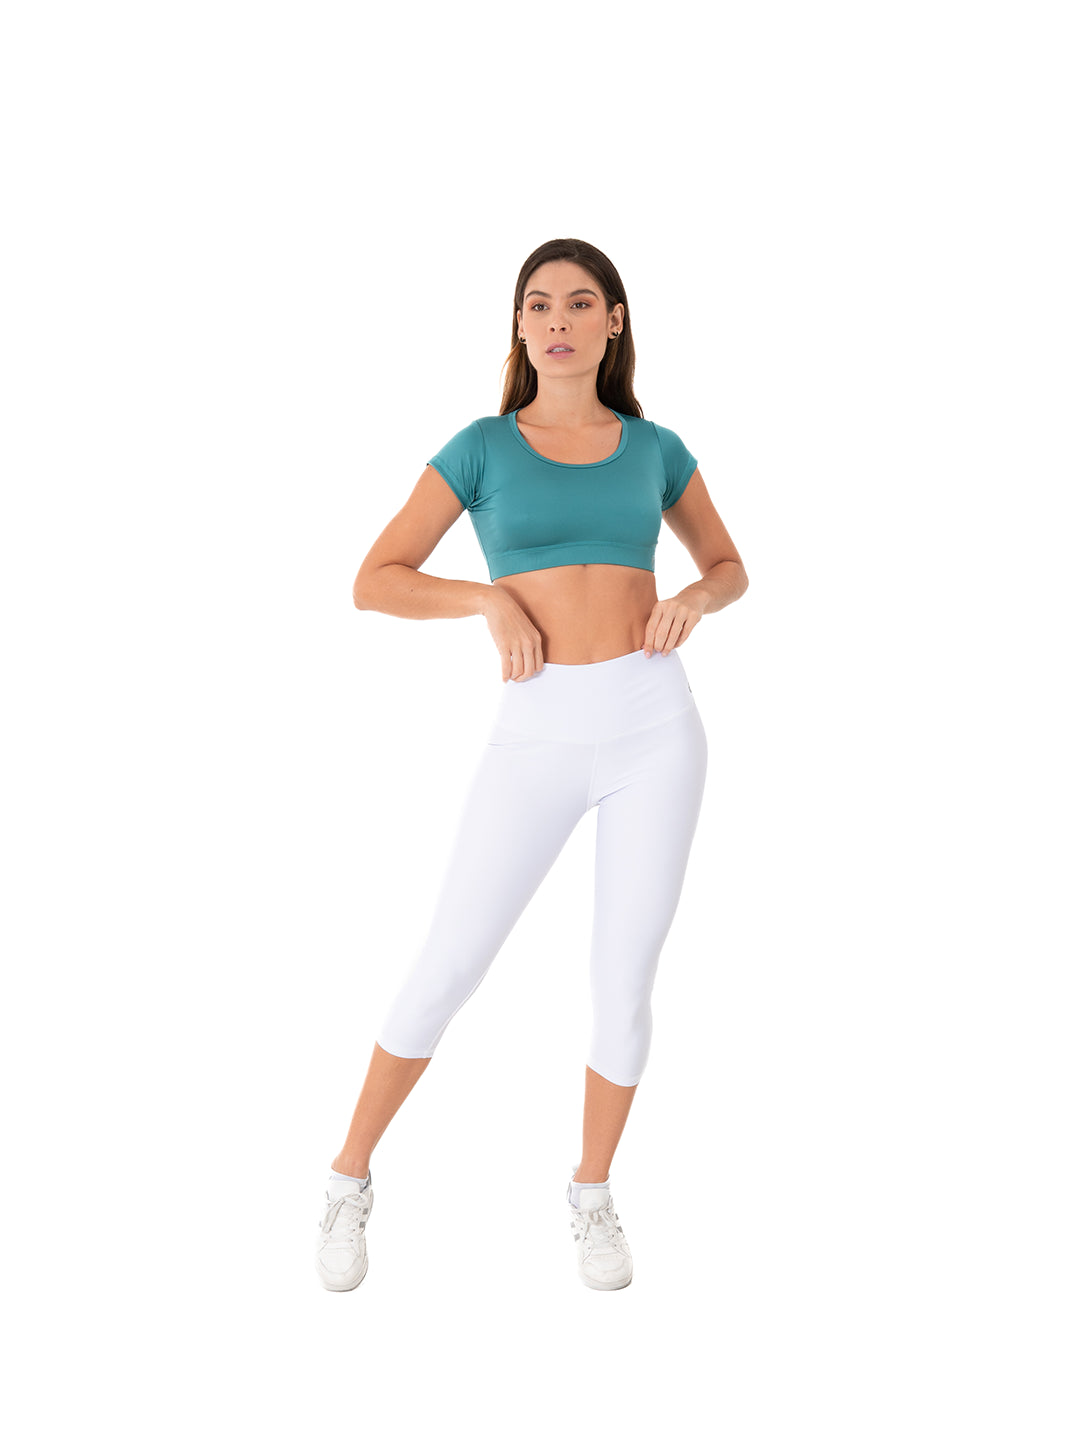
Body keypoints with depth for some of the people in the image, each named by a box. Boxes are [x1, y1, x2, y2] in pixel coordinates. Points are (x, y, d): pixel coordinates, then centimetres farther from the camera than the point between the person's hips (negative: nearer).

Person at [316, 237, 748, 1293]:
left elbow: (728, 565, 21)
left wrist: (695, 598, -3)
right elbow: (373, 583, 3)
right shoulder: (481, 447, 5)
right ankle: (351, 1177, 19)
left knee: (623, 984, 4)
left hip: (654, 726, 1)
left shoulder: (652, 447, 10)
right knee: (446, 970, -1)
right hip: (538, 740, -1)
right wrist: (493, 601, -14)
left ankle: (591, 1192, 26)